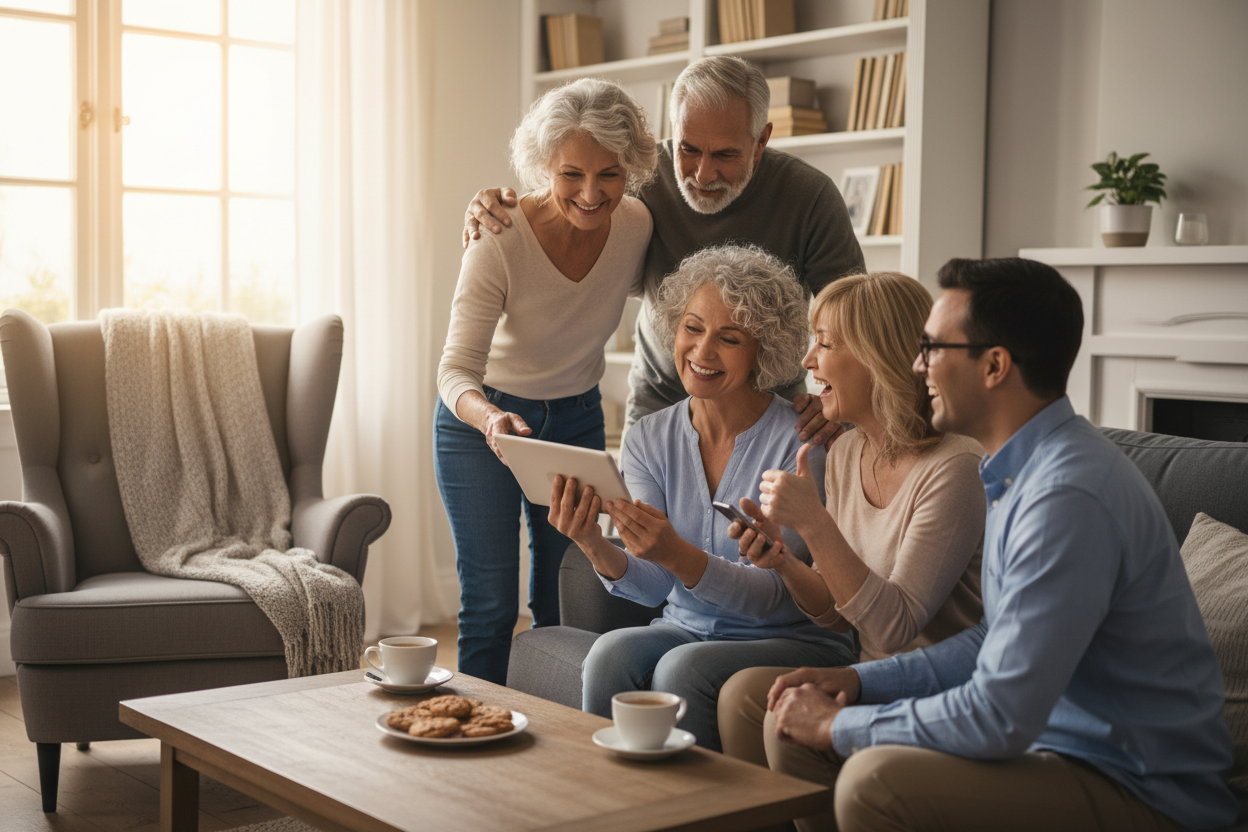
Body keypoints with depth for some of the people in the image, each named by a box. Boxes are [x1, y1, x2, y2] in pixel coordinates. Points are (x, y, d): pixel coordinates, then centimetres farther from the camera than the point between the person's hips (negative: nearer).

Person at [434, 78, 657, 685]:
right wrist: (489, 417, -49)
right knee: (490, 604, -8)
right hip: (480, 420, -4)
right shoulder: (500, 241, -28)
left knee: (565, 603, 11)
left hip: (577, 418, 4)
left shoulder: (638, 226, -16)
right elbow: (457, 367, -29)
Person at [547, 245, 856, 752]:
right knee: (611, 653, -26)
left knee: (682, 668, -31)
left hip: (792, 641, -4)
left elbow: (773, 596, -17)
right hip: (686, 629, 4)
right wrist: (596, 549, -25)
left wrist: (677, 555, -33)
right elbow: (653, 587, -3)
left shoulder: (799, 442, -13)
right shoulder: (648, 440, 3)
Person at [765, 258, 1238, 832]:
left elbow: (1000, 718, -26)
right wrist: (860, 680, 6)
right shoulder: (1022, 472, 8)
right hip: (1051, 737, 9)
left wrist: (839, 725, -14)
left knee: (875, 779, -30)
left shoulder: (1068, 496, -25)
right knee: (795, 730, 4)